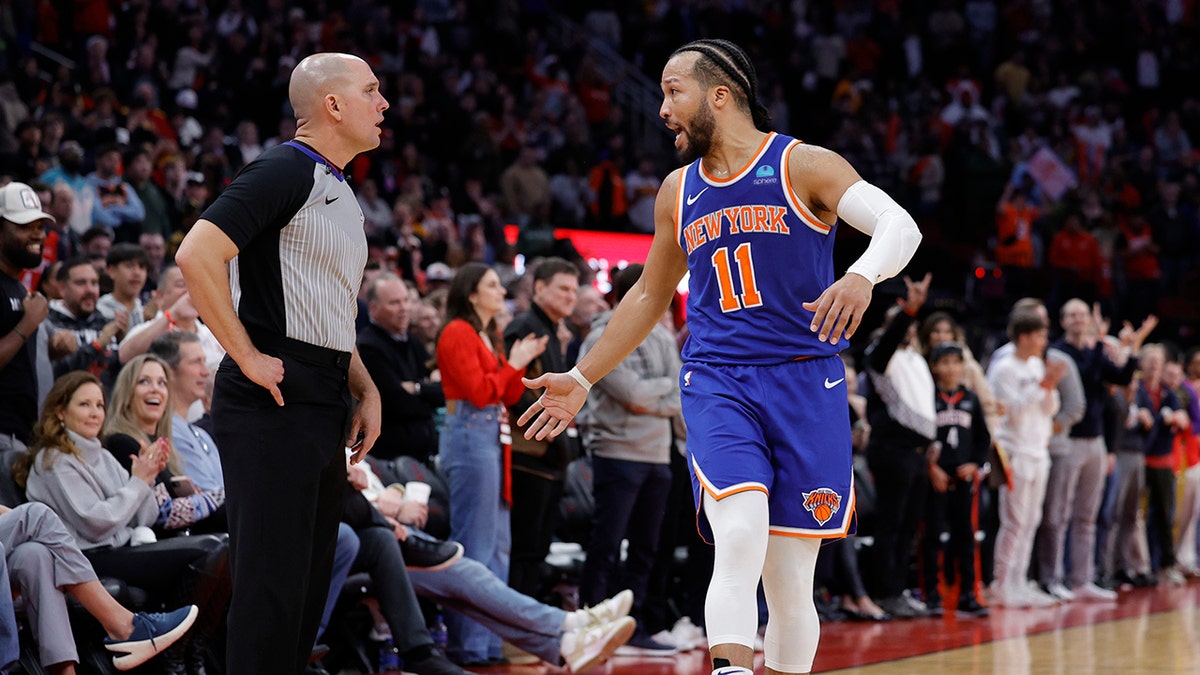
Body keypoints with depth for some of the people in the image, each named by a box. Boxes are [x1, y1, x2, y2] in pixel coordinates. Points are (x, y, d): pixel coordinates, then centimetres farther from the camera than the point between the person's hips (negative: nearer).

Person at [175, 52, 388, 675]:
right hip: (273, 405, -10)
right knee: (273, 582, -9)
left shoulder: (342, 196, 19)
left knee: (310, 578, 12)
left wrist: (367, 391, 16)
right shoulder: (285, 171, -10)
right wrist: (247, 358, -19)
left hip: (325, 407, 10)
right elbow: (197, 255, -22)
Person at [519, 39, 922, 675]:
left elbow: (901, 226, -14)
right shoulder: (678, 192, 13)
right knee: (739, 539, -24)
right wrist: (582, 378, 25)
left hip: (805, 383, -2)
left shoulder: (802, 165, -2)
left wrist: (861, 276, -35)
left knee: (790, 580, 1)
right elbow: (650, 295, 26)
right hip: (716, 384, 2)